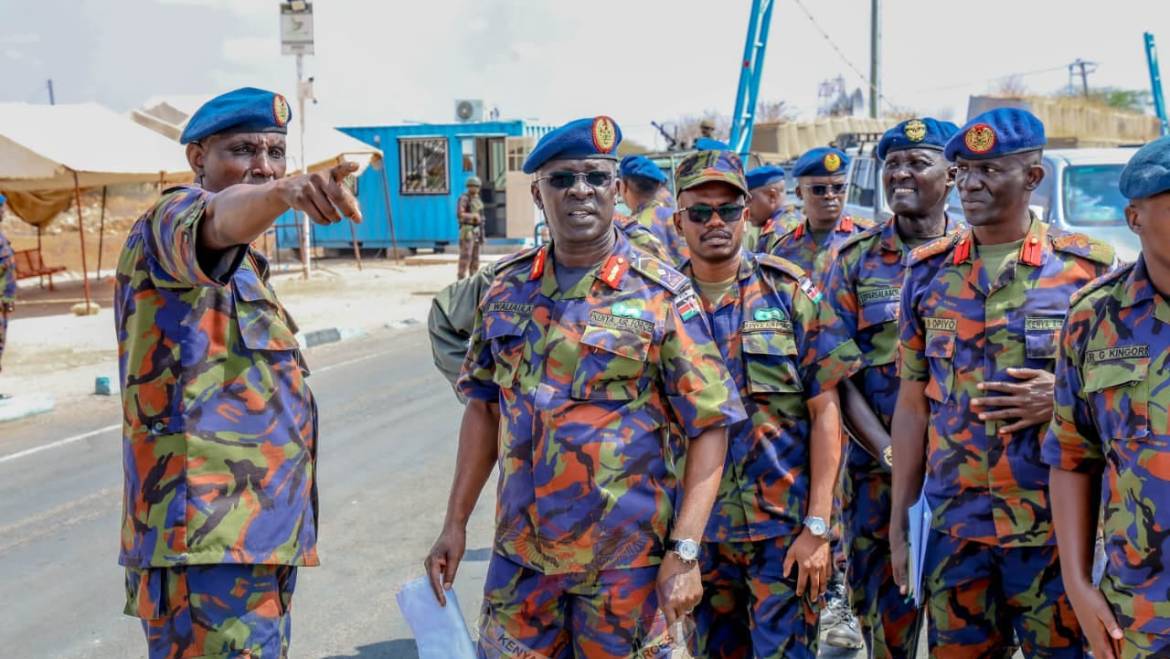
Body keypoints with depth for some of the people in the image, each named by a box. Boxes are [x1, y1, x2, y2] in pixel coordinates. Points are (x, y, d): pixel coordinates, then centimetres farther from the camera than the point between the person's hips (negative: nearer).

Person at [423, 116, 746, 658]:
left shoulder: (661, 297, -8)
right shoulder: (507, 288, 4)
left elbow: (709, 426, -9)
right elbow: (484, 406, 12)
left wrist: (684, 552, -16)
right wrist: (455, 523, 8)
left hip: (627, 559, -3)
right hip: (520, 553, 4)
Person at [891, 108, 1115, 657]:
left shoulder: (1087, 266, -3)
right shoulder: (928, 272, 5)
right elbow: (912, 405, 9)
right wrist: (899, 521, 7)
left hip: (1056, 529, -2)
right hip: (954, 528, 3)